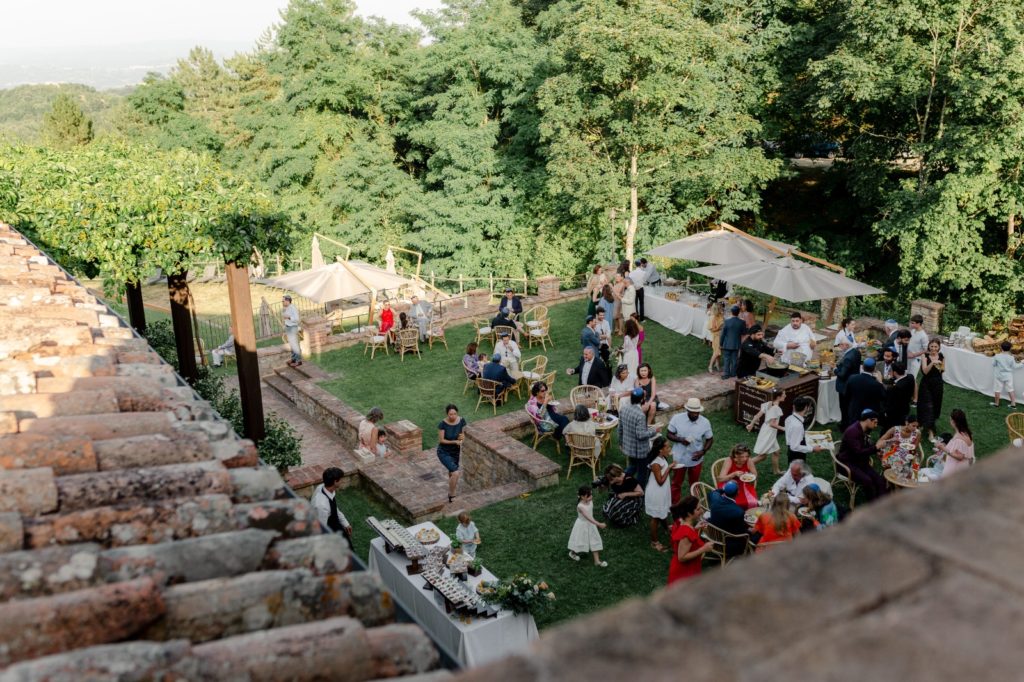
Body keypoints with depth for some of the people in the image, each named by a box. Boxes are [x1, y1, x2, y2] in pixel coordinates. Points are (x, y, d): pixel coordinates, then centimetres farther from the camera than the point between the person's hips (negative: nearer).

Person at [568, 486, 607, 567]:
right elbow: (588, 517, -39)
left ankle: (597, 560, 17)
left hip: (590, 525, 6)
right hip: (582, 525, -6)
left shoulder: (590, 502, -10)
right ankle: (572, 553, 44)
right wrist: (598, 524, -45)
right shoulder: (580, 506, -33)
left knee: (594, 542, 9)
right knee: (580, 541, 14)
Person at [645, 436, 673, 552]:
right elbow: (660, 481, -26)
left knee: (664, 513, 30)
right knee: (656, 518, 7)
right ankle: (654, 542, 22)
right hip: (656, 494, -8)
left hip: (663, 492, 8)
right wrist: (669, 468, -26)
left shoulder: (662, 458, -4)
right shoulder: (656, 464, -31)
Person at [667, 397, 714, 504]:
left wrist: (703, 451, -17)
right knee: (677, 482, 15)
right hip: (680, 458, -1)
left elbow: (710, 439, -2)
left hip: (696, 459, 1)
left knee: (694, 483, 20)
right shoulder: (677, 419, -18)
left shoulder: (705, 422, -15)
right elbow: (670, 435, -8)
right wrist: (680, 439, -27)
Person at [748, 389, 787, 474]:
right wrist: (783, 428, -14)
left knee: (776, 452, 22)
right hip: (769, 433, -9)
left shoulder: (768, 404, 1)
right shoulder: (776, 408, -24)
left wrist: (751, 424, 13)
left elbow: (758, 415, 4)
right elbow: (772, 424, -25)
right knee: (762, 456, 0)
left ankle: (776, 471, 36)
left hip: (766, 431, 9)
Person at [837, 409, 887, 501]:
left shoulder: (866, 430, 6)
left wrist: (876, 451, 2)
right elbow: (858, 452, -28)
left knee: (880, 479, -15)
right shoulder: (852, 431, -22)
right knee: (867, 480, -29)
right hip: (847, 463, -8)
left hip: (860, 462, 8)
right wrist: (876, 447, -25)